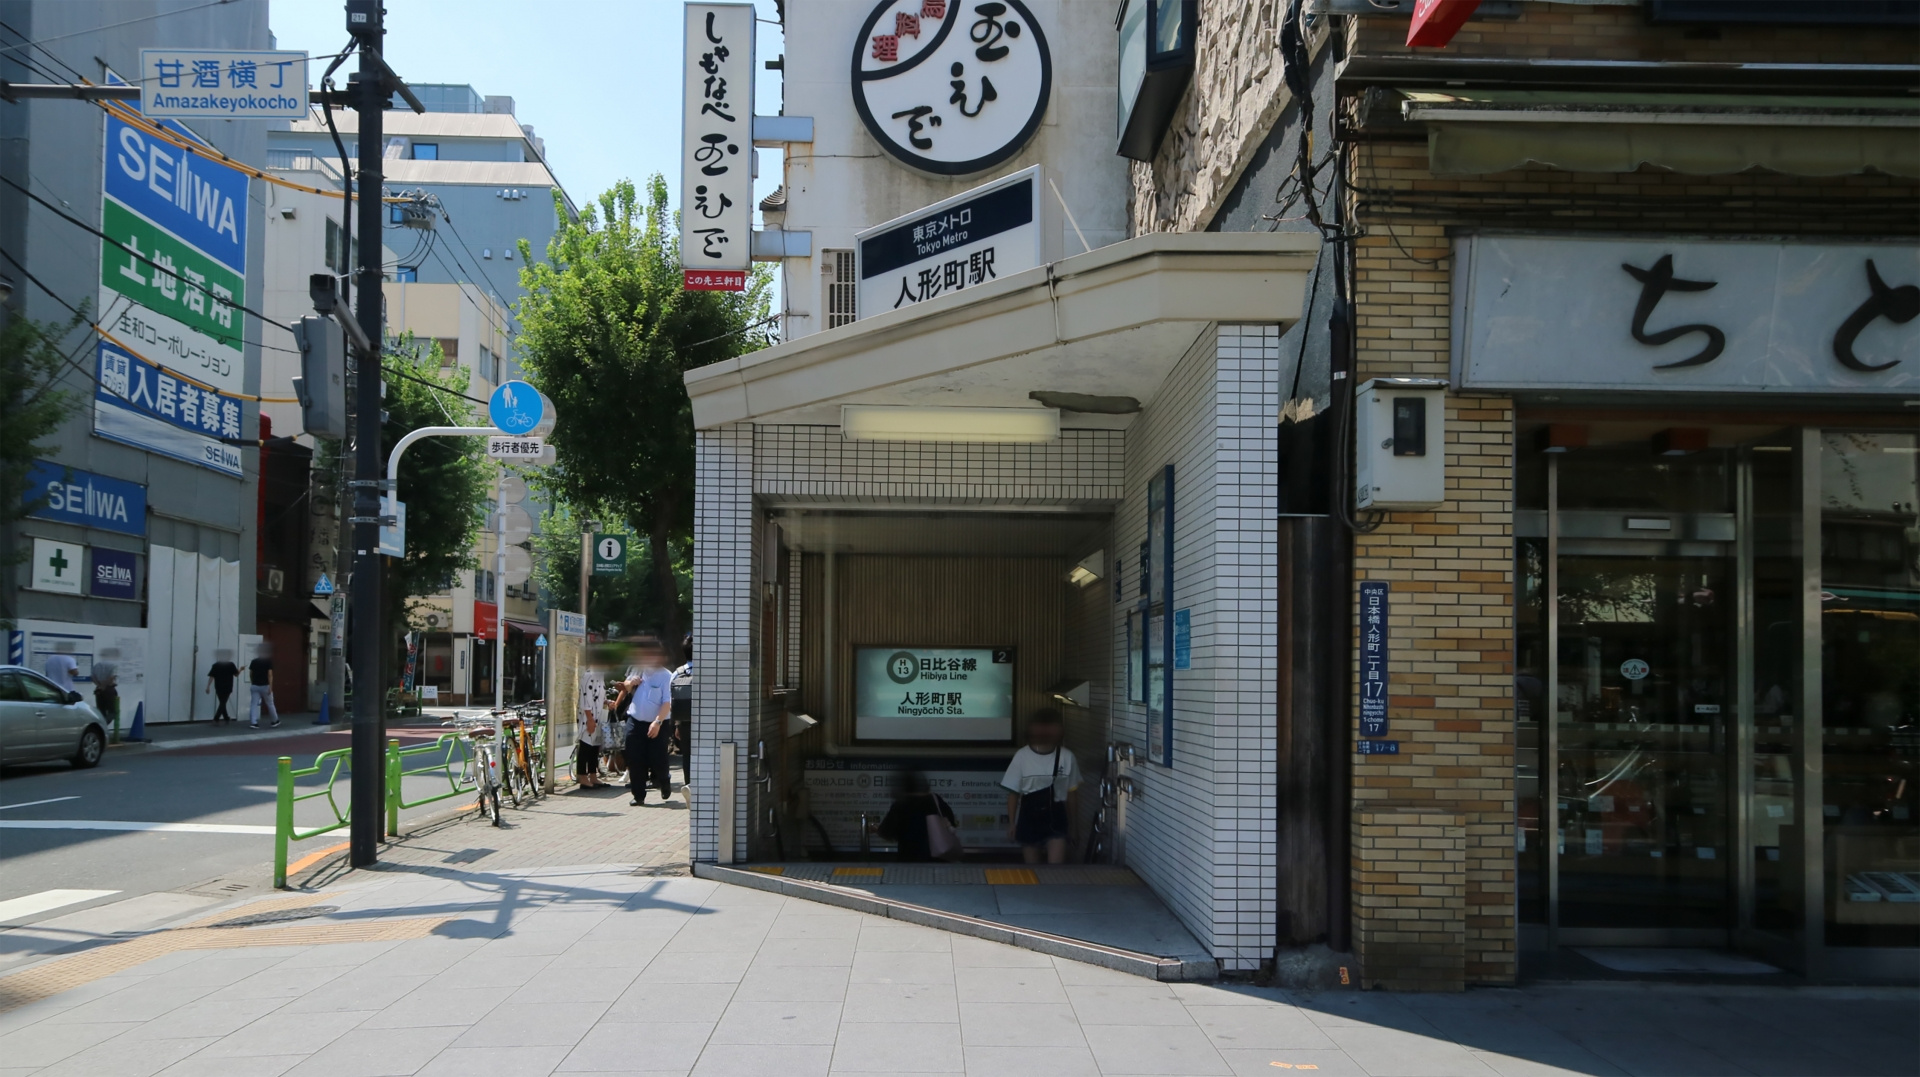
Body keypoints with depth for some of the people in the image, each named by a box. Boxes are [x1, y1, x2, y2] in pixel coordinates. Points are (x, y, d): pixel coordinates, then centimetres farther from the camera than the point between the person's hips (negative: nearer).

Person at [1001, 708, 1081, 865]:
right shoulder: (1022, 756, -8)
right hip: (1029, 817, 1)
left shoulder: (1066, 757, -7)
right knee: (1031, 866, 14)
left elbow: (1071, 792, 4)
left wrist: (1070, 821, 10)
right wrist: (1011, 822, 2)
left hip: (1055, 817, -1)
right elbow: (1013, 793, -1)